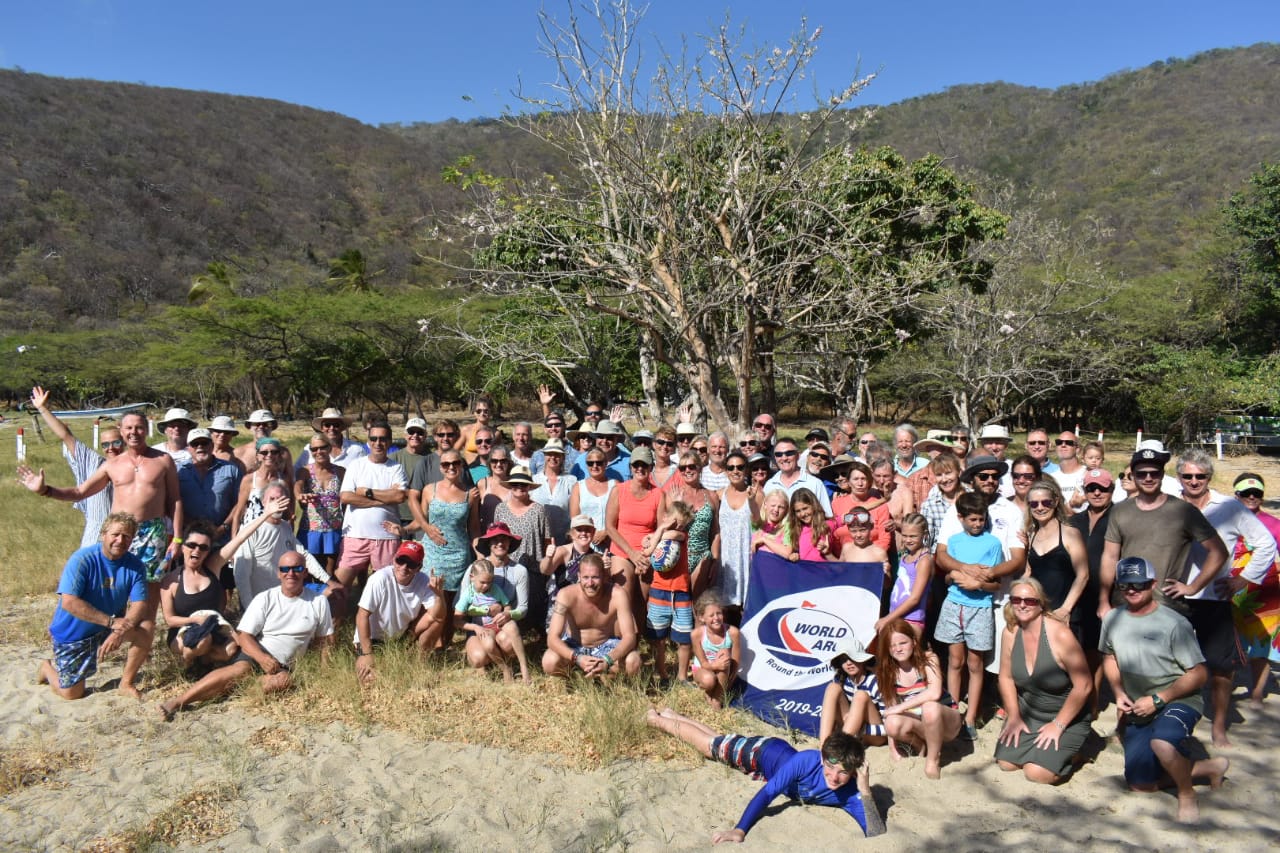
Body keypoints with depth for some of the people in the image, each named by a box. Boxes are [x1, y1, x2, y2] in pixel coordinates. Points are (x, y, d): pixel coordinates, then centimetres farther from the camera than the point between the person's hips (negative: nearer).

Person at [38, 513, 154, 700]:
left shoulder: (135, 565, -10)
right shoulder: (82, 559, -22)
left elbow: (139, 605, -15)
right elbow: (69, 602, -28)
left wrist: (120, 631, -34)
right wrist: (111, 621, -31)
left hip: (111, 627, 3)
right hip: (72, 633, -3)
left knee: (145, 628, -24)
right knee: (72, 693, 0)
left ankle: (127, 683, -4)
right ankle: (48, 667, 33)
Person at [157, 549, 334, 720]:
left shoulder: (318, 602, 2)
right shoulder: (265, 599, -1)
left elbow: (325, 640, 9)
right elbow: (244, 636, -5)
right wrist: (263, 658, -23)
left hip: (285, 666, 1)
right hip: (255, 655, -1)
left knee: (284, 680, -33)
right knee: (241, 669, -34)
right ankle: (177, 701, -35)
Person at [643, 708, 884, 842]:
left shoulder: (849, 794, -35)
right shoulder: (807, 760, -45)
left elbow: (877, 836, -44)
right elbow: (767, 793, -44)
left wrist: (866, 792, -57)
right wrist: (739, 830, -54)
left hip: (781, 759, 4)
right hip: (765, 752, -4)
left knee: (713, 739, 28)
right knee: (709, 744, 18)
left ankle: (671, 714, 56)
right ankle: (657, 719, 47)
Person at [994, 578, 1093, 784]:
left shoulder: (1059, 634, -24)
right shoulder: (1011, 631, -8)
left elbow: (1083, 685, -20)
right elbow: (1006, 677, 4)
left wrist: (1057, 725, -15)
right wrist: (1013, 717, -2)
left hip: (1067, 716, -5)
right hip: (1027, 713, 5)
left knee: (1037, 773, -17)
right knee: (1006, 763, -5)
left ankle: (1068, 753, 12)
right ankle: (1036, 747, 23)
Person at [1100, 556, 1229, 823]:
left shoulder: (1173, 623, -18)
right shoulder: (1112, 618, -3)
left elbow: (1199, 674, -16)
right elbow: (1109, 656, 14)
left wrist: (1157, 699, -20)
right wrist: (1119, 692, -1)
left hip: (1178, 701, -6)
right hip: (1139, 711, 6)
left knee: (1161, 743, -39)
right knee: (1140, 784, 8)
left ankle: (1187, 794, -8)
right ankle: (1207, 767, 27)